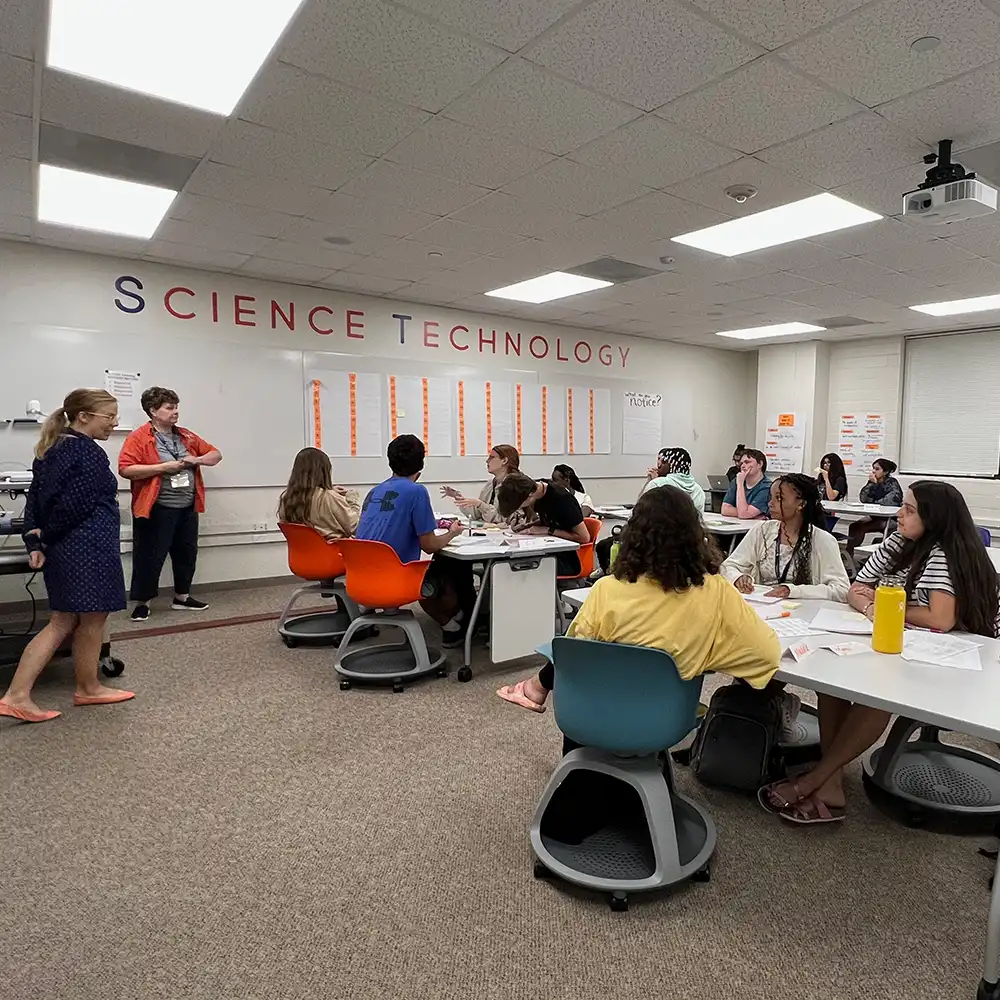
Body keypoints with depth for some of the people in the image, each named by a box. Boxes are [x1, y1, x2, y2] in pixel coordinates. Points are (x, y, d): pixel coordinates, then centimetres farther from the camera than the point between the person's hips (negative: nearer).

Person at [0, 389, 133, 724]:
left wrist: (34, 540, 1)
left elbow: (37, 498, 9)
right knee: (91, 620, 8)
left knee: (63, 622, 15)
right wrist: (46, 540, -2)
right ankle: (88, 689, 25)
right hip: (88, 549, -9)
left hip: (64, 550, 9)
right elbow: (74, 507, -18)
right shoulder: (88, 454, -16)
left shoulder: (52, 449, 12)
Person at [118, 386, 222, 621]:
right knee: (150, 557, 1)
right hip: (157, 510, -6)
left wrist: (197, 460, -4)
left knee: (186, 553, 14)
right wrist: (163, 467, -20)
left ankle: (182, 597, 29)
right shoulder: (139, 437, -8)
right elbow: (125, 469, -18)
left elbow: (216, 455, 17)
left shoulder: (186, 436, 11)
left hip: (187, 508, 6)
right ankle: (142, 602, 15)